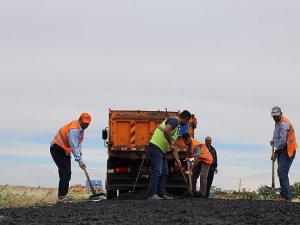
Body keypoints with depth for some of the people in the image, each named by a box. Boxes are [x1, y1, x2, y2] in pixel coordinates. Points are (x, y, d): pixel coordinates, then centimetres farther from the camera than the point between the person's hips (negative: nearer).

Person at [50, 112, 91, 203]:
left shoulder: (81, 128, 4)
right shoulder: (74, 130, -27)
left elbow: (78, 141, 19)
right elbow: (74, 147, -33)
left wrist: (79, 149, -1)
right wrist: (80, 161, -35)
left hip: (65, 151, 10)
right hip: (57, 149, -10)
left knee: (67, 174, 9)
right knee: (65, 173, -19)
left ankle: (63, 197, 14)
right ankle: (61, 198, -22)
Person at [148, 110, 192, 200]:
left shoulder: (176, 128, 22)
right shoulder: (174, 120, -9)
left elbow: (174, 145, 26)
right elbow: (166, 131, -29)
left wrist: (177, 160, 23)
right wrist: (170, 144, -17)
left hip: (161, 151, 11)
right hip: (155, 148, -11)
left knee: (164, 173, 12)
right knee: (157, 172, -13)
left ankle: (161, 194, 15)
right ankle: (152, 194, -14)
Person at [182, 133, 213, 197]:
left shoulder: (196, 145, -32)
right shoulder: (189, 144, -4)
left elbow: (196, 158, -38)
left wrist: (191, 170, -41)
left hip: (206, 160, -9)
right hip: (199, 160, 9)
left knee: (203, 177, -18)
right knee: (193, 175, 3)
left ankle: (202, 194, -18)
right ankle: (192, 192, 6)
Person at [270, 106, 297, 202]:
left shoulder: (284, 123, -19)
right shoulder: (278, 122, 14)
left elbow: (283, 141, -22)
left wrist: (275, 153, -16)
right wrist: (274, 140, 15)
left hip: (287, 151, -11)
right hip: (282, 150, 11)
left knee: (282, 173, -15)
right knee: (281, 172, 13)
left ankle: (286, 196, -14)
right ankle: (286, 194, 21)